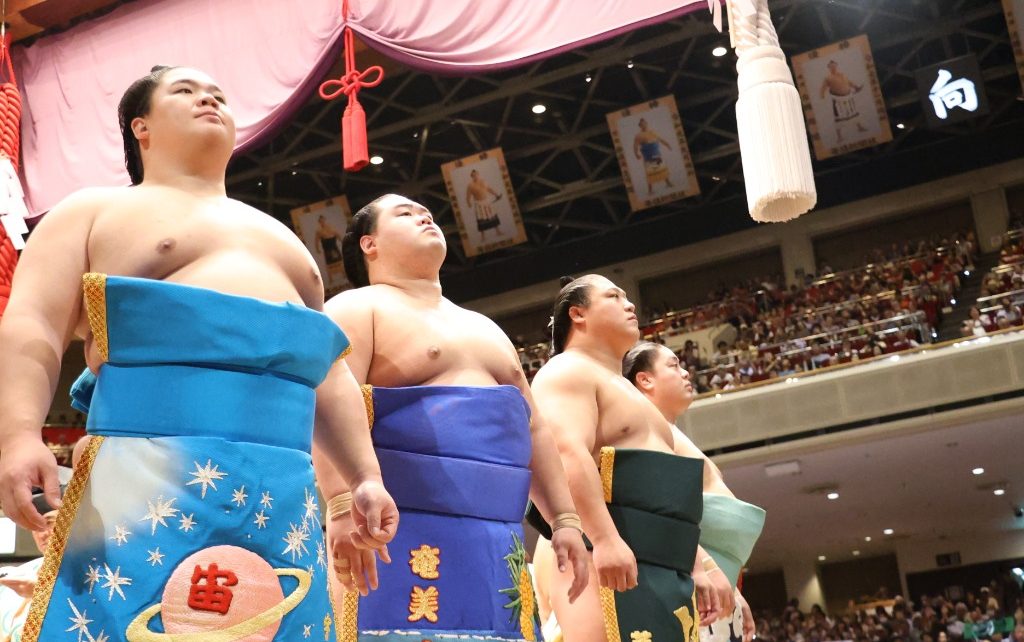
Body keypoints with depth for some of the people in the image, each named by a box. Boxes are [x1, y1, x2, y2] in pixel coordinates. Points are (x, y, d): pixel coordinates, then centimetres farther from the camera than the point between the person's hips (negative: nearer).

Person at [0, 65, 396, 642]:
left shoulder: (282, 237, 30)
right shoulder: (94, 210, 15)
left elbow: (329, 373, 26)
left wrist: (367, 476, 14)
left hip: (283, 491, 5)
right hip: (145, 471, -4)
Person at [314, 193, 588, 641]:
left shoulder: (484, 328, 27)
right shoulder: (357, 309, 3)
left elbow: (532, 428, 24)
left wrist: (565, 519, 15)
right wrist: (345, 505, -27)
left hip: (498, 543, 7)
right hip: (405, 536, -7)